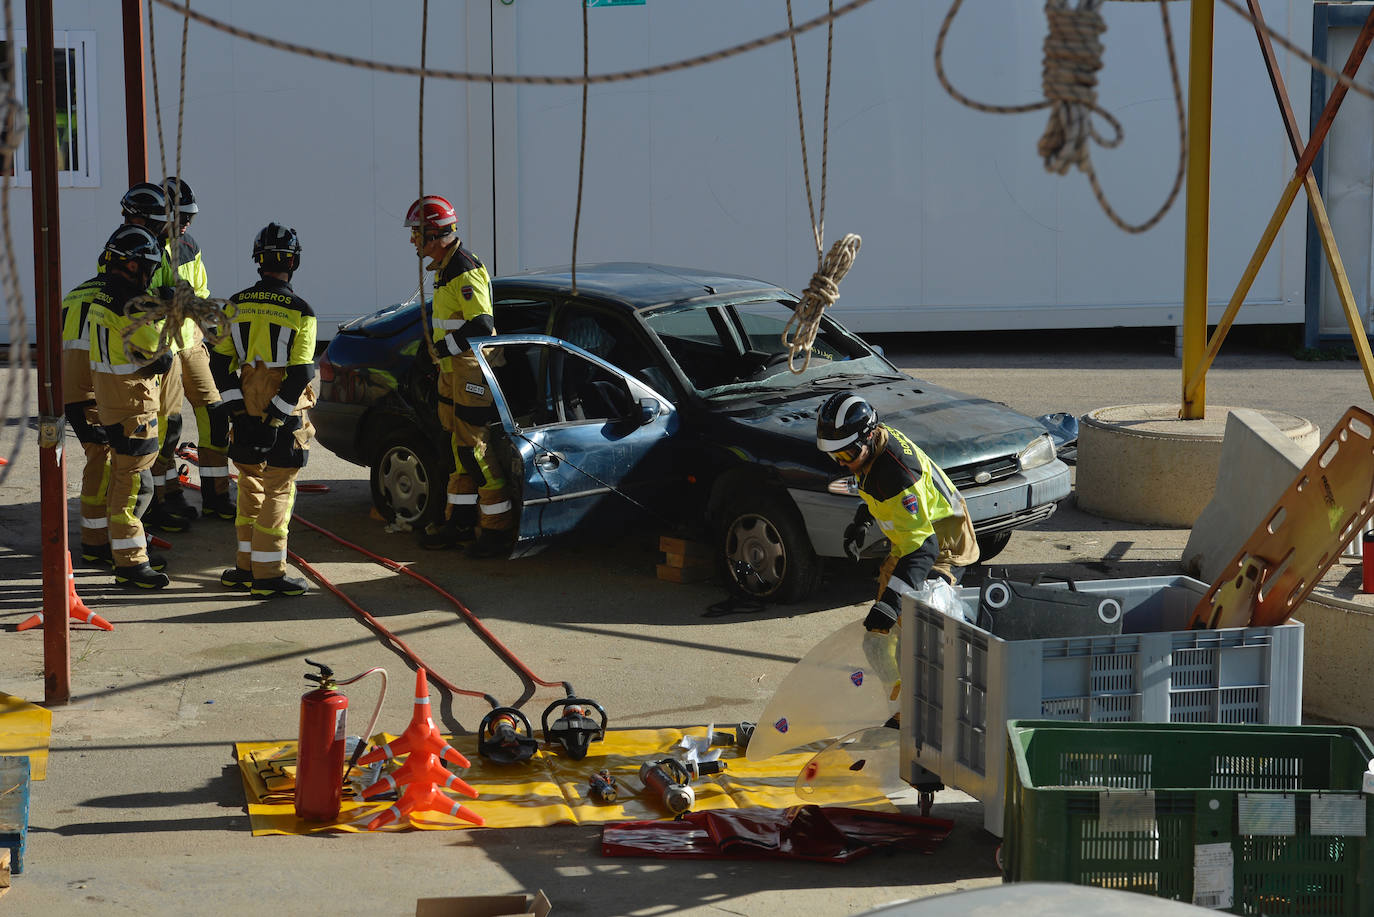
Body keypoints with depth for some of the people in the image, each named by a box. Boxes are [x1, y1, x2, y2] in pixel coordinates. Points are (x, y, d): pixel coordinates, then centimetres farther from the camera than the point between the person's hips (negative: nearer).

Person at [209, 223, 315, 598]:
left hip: (247, 408, 4)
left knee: (250, 486, 16)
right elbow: (301, 373, -14)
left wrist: (236, 408, 4)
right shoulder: (300, 312, -9)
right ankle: (267, 573, -1)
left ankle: (246, 566, 21)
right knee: (278, 490, 0)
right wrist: (277, 416, -10)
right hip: (285, 412, -4)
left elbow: (221, 361, 4)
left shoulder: (237, 305, 4)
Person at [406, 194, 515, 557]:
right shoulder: (445, 268, 15)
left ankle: (498, 530, -5)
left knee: (475, 449, -9)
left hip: (472, 371, -10)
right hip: (455, 370, 10)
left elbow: (482, 325, -25)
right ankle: (460, 522, 22)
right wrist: (443, 357, 21)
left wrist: (446, 346, -15)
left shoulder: (465, 272, -19)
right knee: (462, 446, 14)